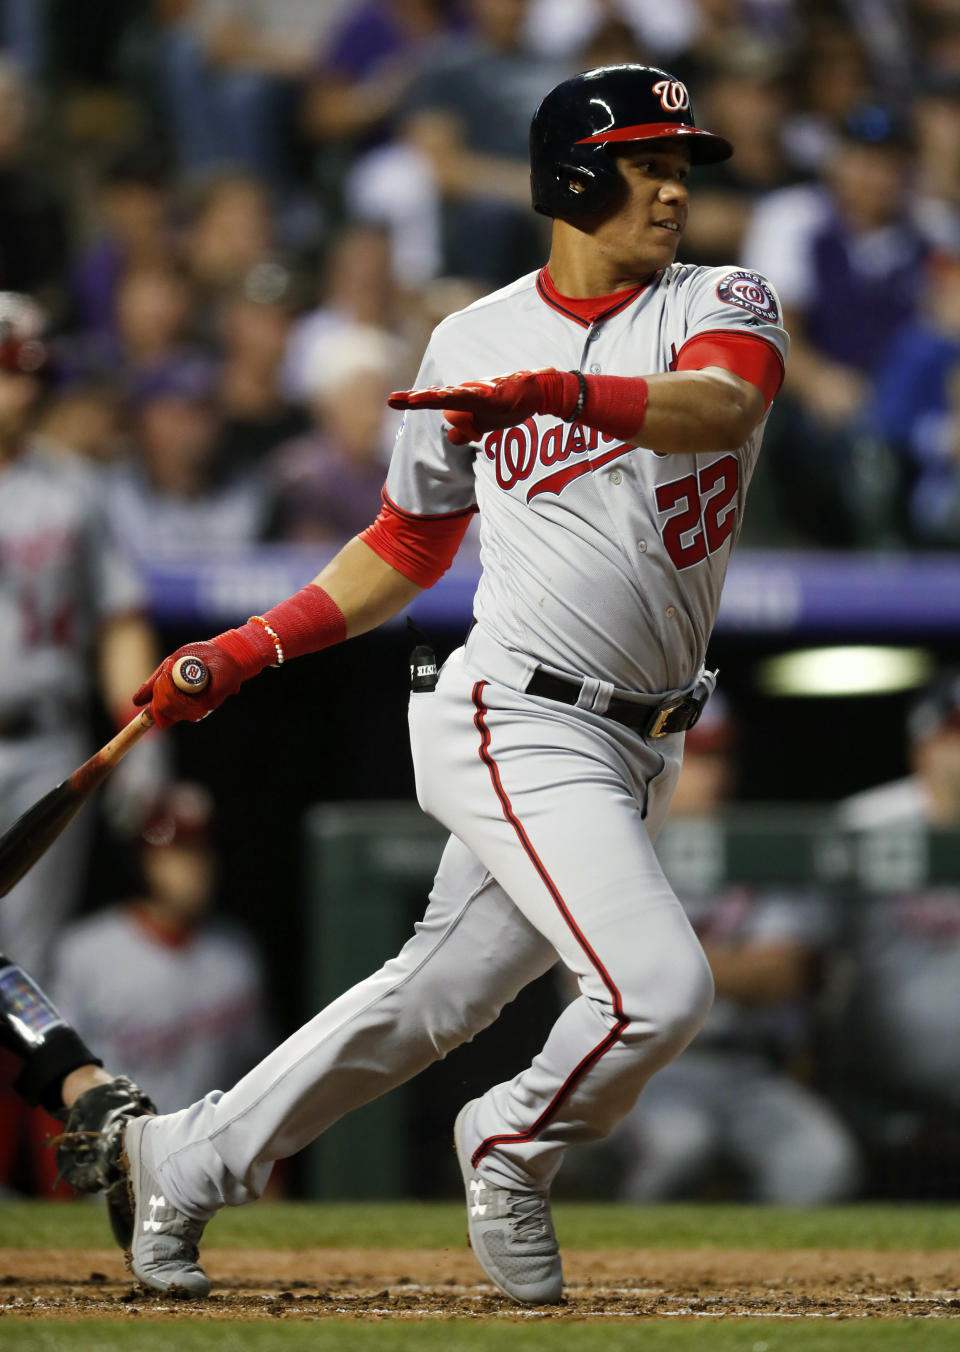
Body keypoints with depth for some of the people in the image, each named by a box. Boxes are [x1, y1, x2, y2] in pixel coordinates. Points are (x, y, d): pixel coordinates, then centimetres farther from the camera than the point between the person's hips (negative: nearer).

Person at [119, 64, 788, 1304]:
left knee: (432, 1001, 12)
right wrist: (249, 649, 11)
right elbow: (409, 541, 16)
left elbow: (721, 405, -22)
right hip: (518, 724, -4)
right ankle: (515, 1147, 9)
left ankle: (191, 1161, 28)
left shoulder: (721, 306, 3)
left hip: (635, 751, 4)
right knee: (656, 987, -20)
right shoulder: (472, 342, 3)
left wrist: (556, 390, -38)